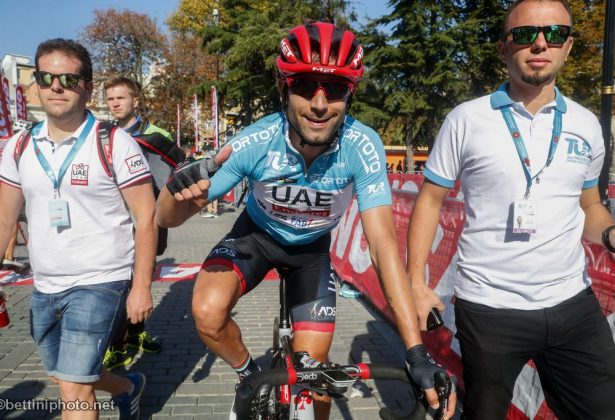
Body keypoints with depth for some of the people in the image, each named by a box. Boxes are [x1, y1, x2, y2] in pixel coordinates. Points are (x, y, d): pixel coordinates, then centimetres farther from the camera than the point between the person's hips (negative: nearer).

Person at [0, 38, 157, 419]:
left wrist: (141, 288, -14)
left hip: (100, 283, -6)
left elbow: (146, 217, -11)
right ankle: (129, 388, 48)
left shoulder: (115, 143, -11)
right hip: (45, 288, 7)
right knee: (66, 376, 22)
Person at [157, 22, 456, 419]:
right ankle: (251, 375, 6)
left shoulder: (363, 147, -32)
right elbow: (167, 218, -26)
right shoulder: (255, 143, -32)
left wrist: (417, 351, -37)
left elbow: (383, 243, -32)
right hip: (257, 234, 0)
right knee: (208, 313, -27)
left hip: (312, 246, 1)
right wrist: (177, 189, -52)